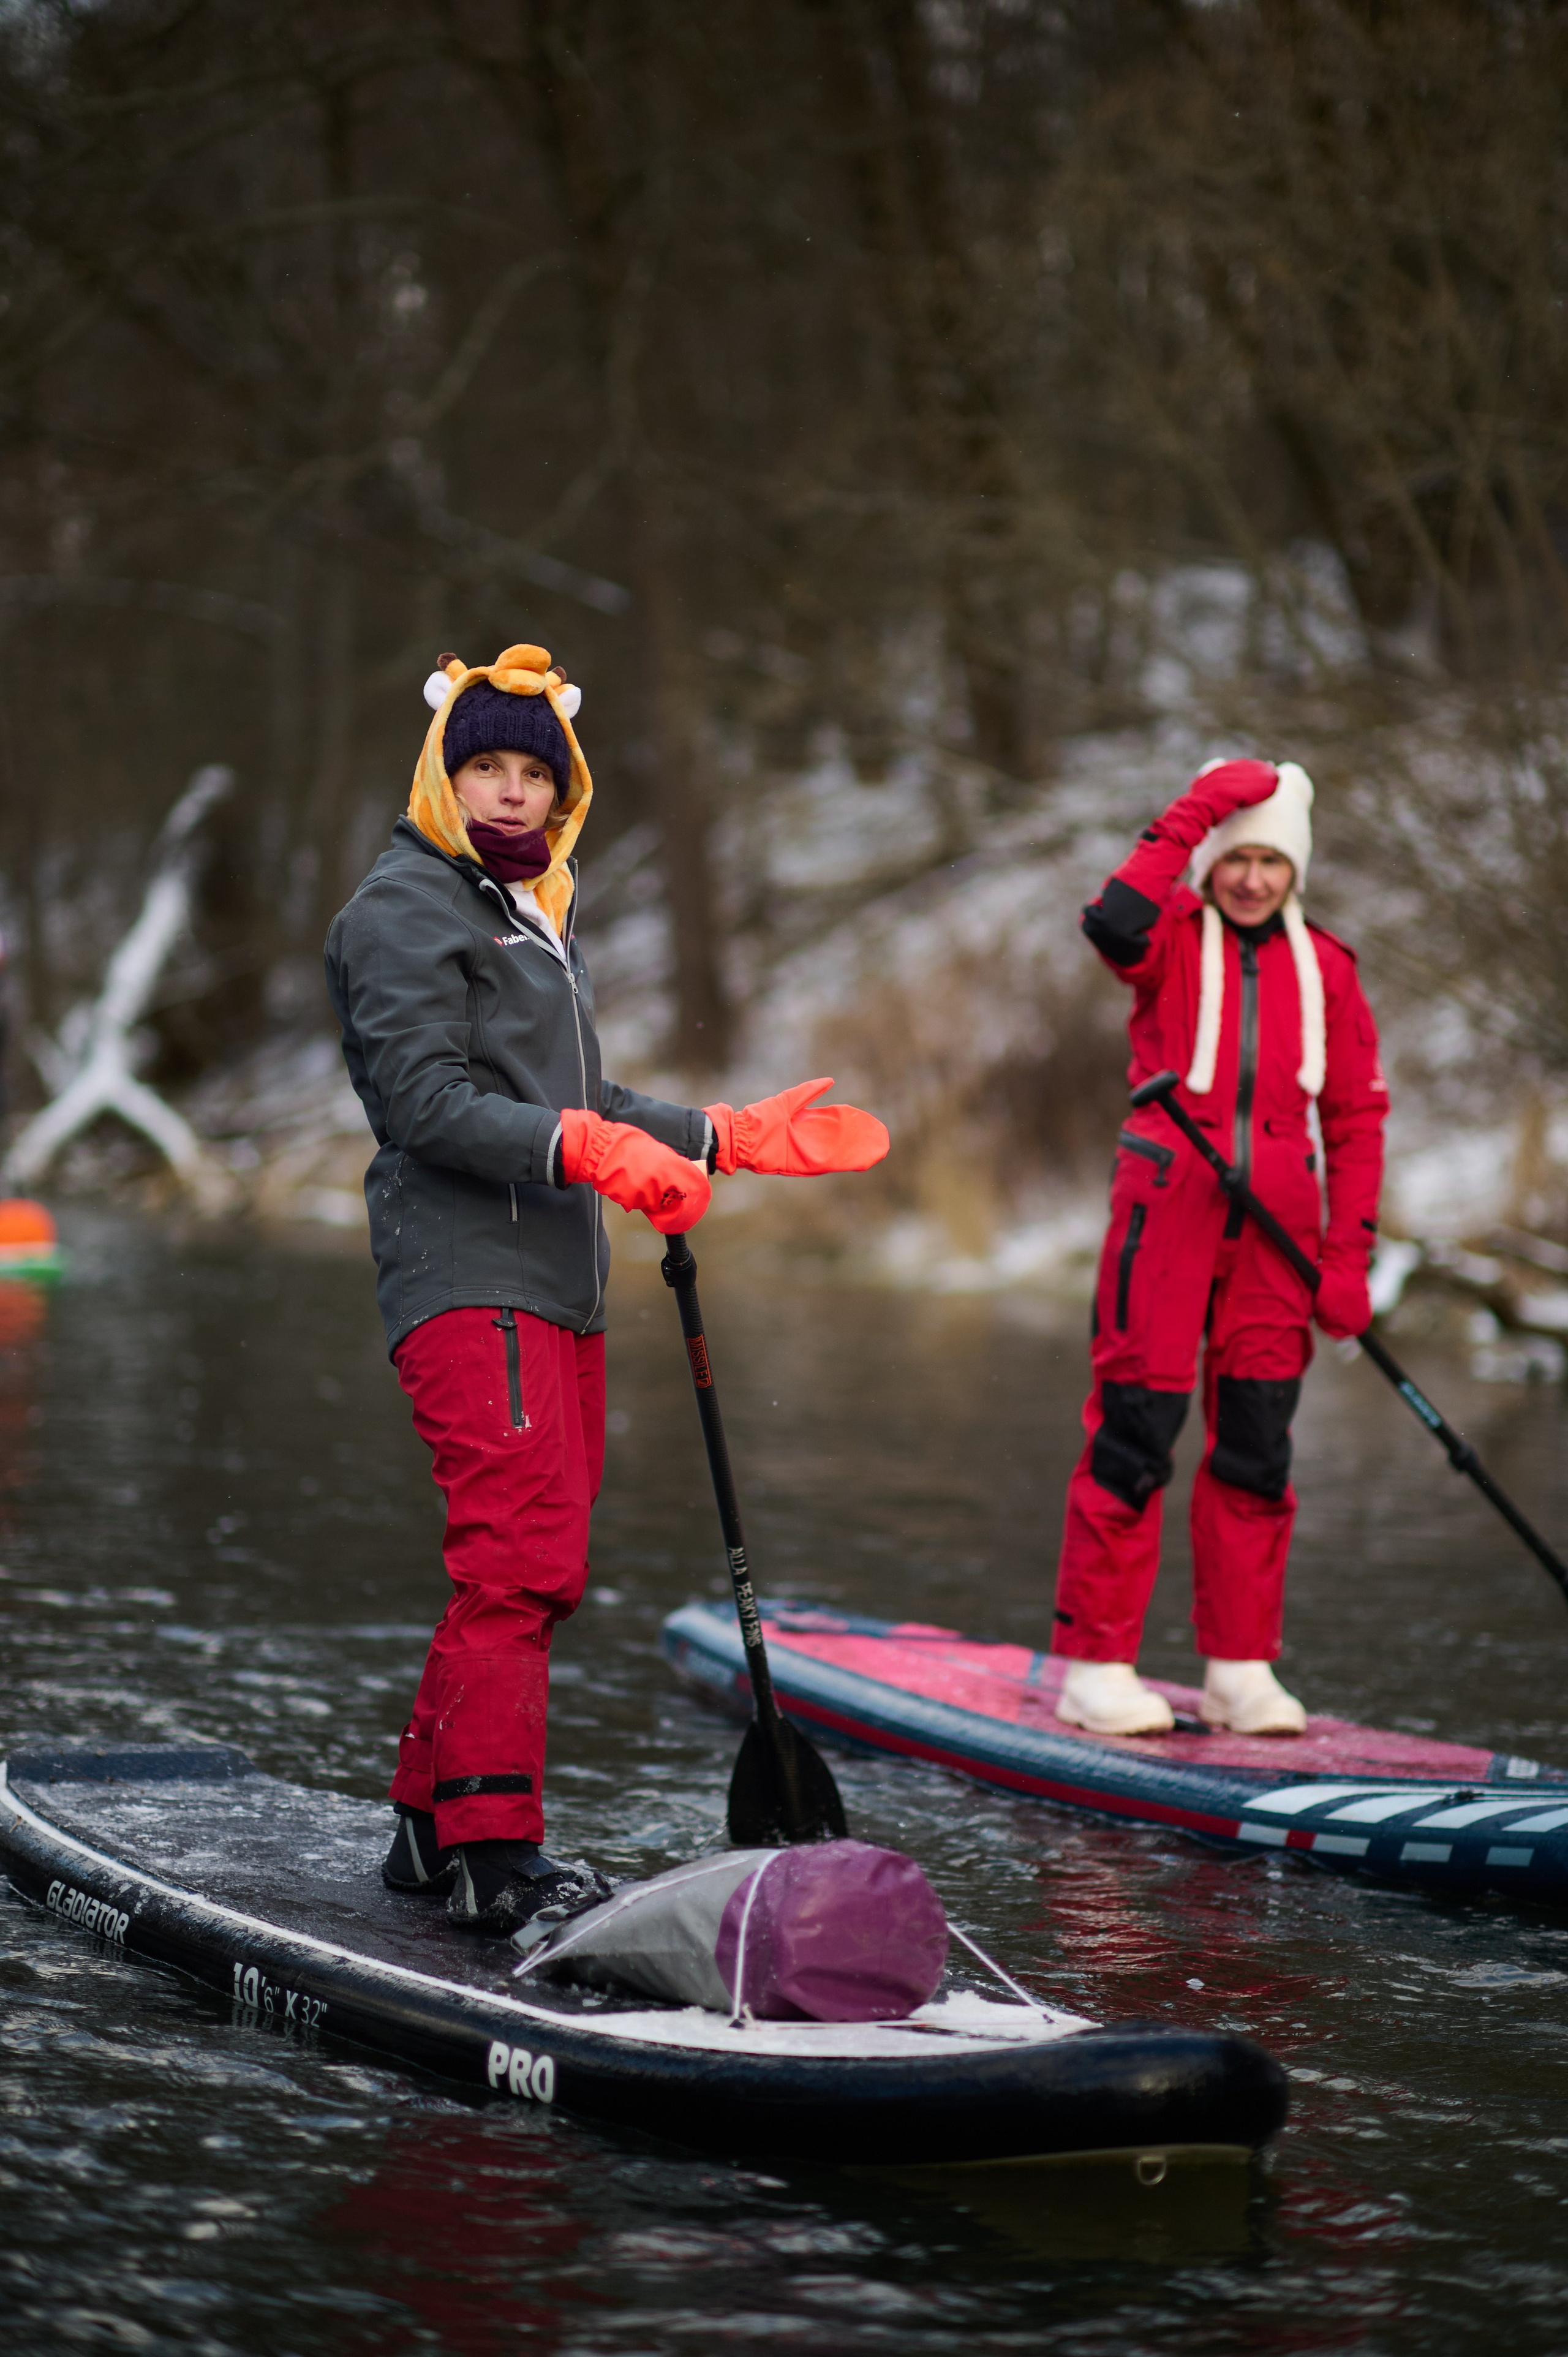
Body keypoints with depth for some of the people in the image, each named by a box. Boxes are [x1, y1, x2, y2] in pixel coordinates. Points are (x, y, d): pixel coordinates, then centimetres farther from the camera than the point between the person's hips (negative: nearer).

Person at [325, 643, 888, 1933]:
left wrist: (732, 1137, 25)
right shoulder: (407, 908, -5)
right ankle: (493, 1855, -17)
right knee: (521, 1559, -16)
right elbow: (428, 1101, -16)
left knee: (537, 1570, 9)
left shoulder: (538, 916, 25)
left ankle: (431, 1824, 17)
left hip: (555, 1288, 9)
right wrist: (590, 1151, -25)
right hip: (467, 1279, -9)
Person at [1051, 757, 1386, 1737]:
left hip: (1275, 1230, 4)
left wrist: (1349, 1254, 5)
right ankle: (1097, 1666, -2)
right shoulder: (1178, 939, 2)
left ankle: (1242, 1668, 15)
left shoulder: (1326, 970, 11)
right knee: (1134, 1431, -6)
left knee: (1258, 1450, 7)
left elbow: (1356, 1120, 12)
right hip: (1168, 1209, -4)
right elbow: (1115, 927, -24)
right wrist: (1192, 817, -20)